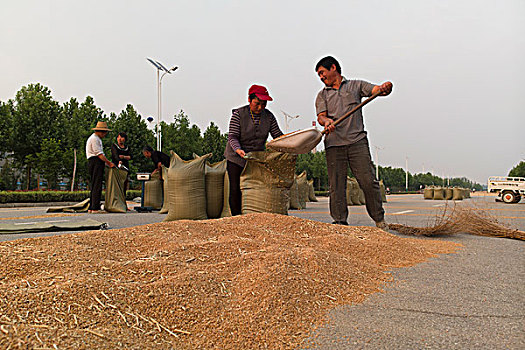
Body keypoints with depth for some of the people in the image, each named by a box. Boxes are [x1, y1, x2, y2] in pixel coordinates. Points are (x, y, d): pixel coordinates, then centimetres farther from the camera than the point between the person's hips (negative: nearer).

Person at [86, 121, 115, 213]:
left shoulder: (97, 139, 25)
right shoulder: (94, 139, -9)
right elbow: (99, 154, -16)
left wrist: (107, 162, 14)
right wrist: (109, 163, -16)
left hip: (97, 163, 11)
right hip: (95, 163, -11)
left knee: (94, 186, 10)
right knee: (97, 186, -12)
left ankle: (91, 208, 13)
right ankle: (95, 208, -13)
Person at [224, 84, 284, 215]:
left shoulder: (269, 116, -4)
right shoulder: (238, 114, -13)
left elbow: (278, 136, -4)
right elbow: (232, 136, -18)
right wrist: (238, 150, -37)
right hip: (236, 157, -2)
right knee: (236, 189, -5)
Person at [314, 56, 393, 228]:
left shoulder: (356, 85, 17)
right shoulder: (322, 95, 20)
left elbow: (379, 89, 6)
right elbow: (320, 116, 4)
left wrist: (385, 88, -18)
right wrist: (327, 121, -19)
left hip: (357, 141, -1)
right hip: (334, 144, 2)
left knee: (368, 180, -5)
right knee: (336, 185, -2)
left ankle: (379, 219, 8)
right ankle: (340, 221, 8)